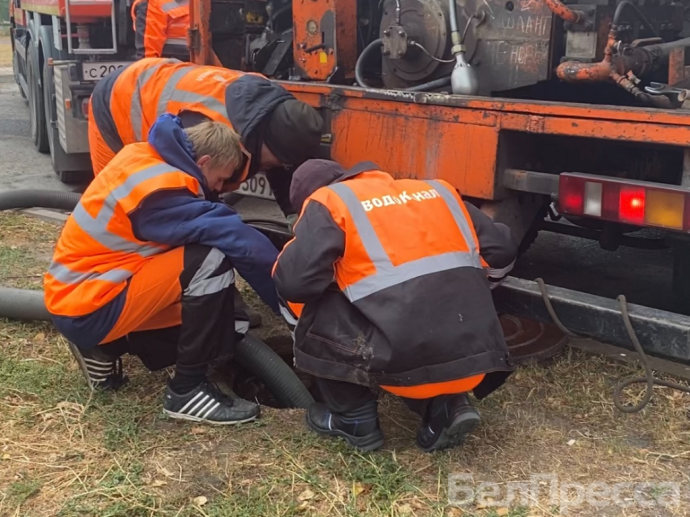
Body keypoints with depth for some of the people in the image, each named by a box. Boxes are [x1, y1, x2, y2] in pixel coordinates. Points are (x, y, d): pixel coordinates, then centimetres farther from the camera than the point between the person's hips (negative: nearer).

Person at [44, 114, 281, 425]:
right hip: (86, 310, -9)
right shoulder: (159, 189, -24)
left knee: (228, 331, 9)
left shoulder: (144, 158, 4)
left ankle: (102, 349, 15)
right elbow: (238, 240, -26)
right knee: (211, 260, -25)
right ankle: (187, 391, -15)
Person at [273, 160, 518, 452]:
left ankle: (355, 420, 18)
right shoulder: (436, 191, 21)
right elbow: (502, 252, 20)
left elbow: (296, 281, -6)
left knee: (315, 310, 15)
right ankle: (444, 408, 15)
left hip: (407, 361, -6)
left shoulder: (328, 202, 6)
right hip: (476, 359, 6)